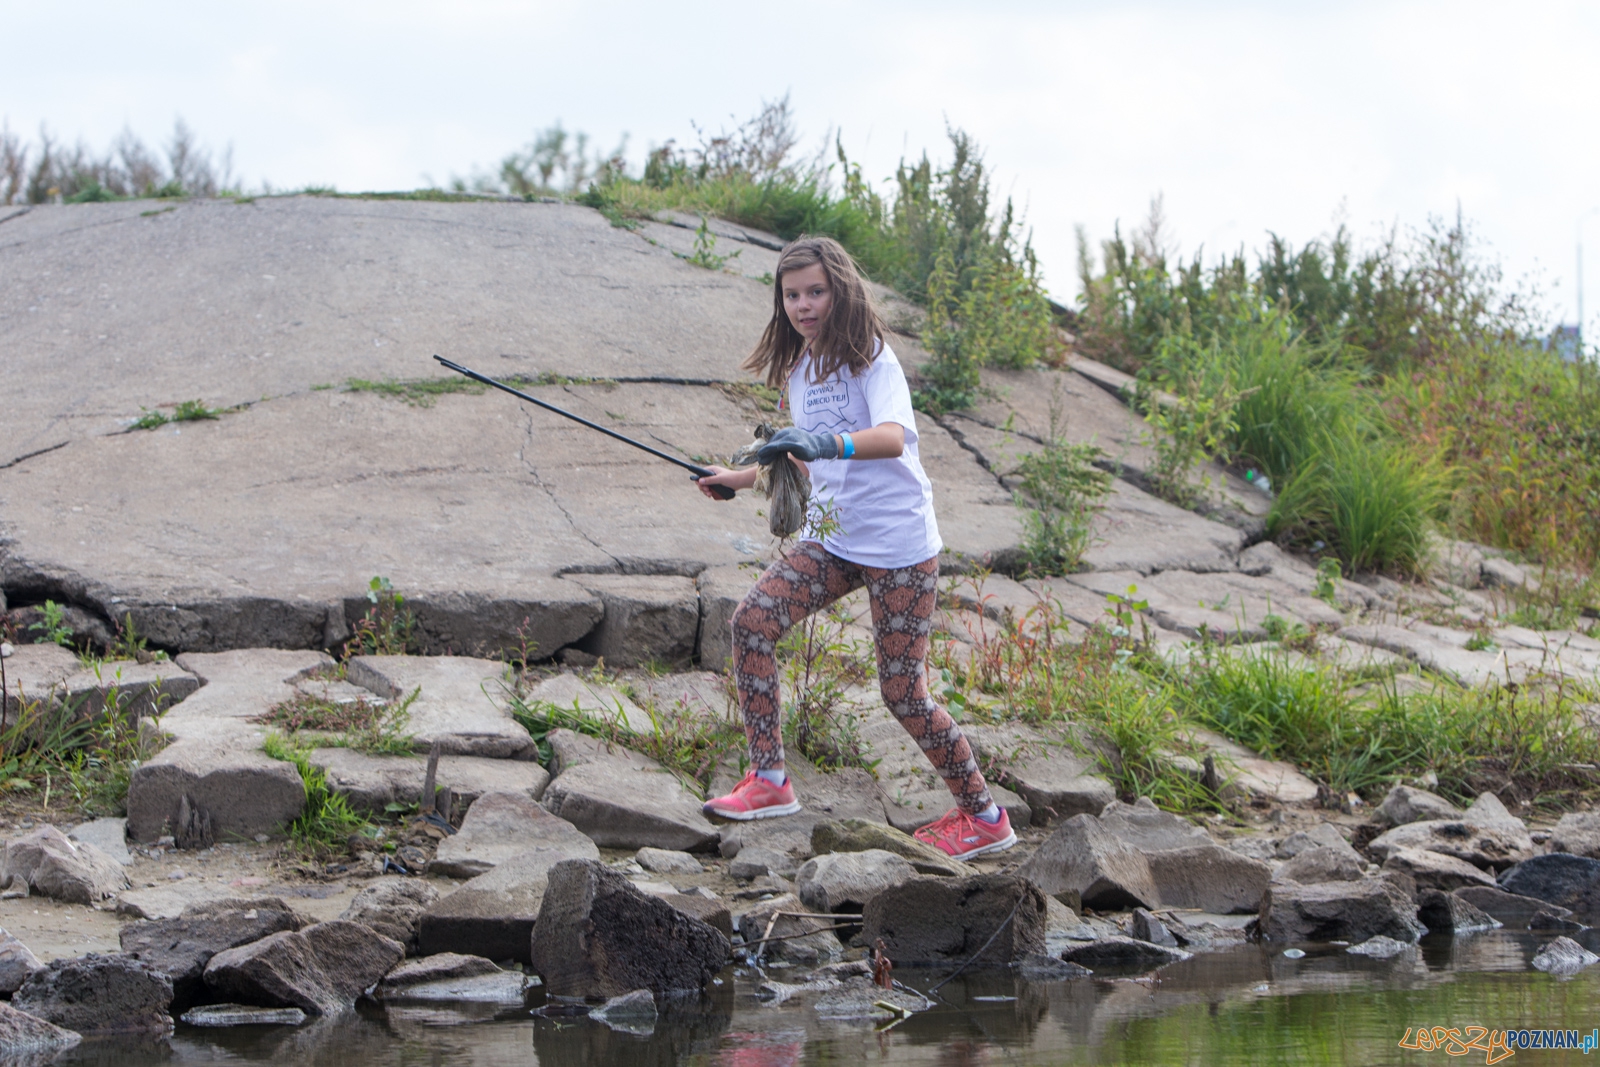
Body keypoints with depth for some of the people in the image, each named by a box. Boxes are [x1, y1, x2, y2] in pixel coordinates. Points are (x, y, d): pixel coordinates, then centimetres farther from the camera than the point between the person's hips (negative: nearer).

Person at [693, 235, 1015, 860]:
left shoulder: (872, 359, -13)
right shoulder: (797, 369, 9)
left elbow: (892, 438, -33)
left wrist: (828, 443, -50)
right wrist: (742, 478, 20)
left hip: (898, 544, -7)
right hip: (831, 537, 7)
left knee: (903, 693, -5)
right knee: (752, 621, -13)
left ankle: (983, 816, 14)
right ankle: (769, 782, -4)